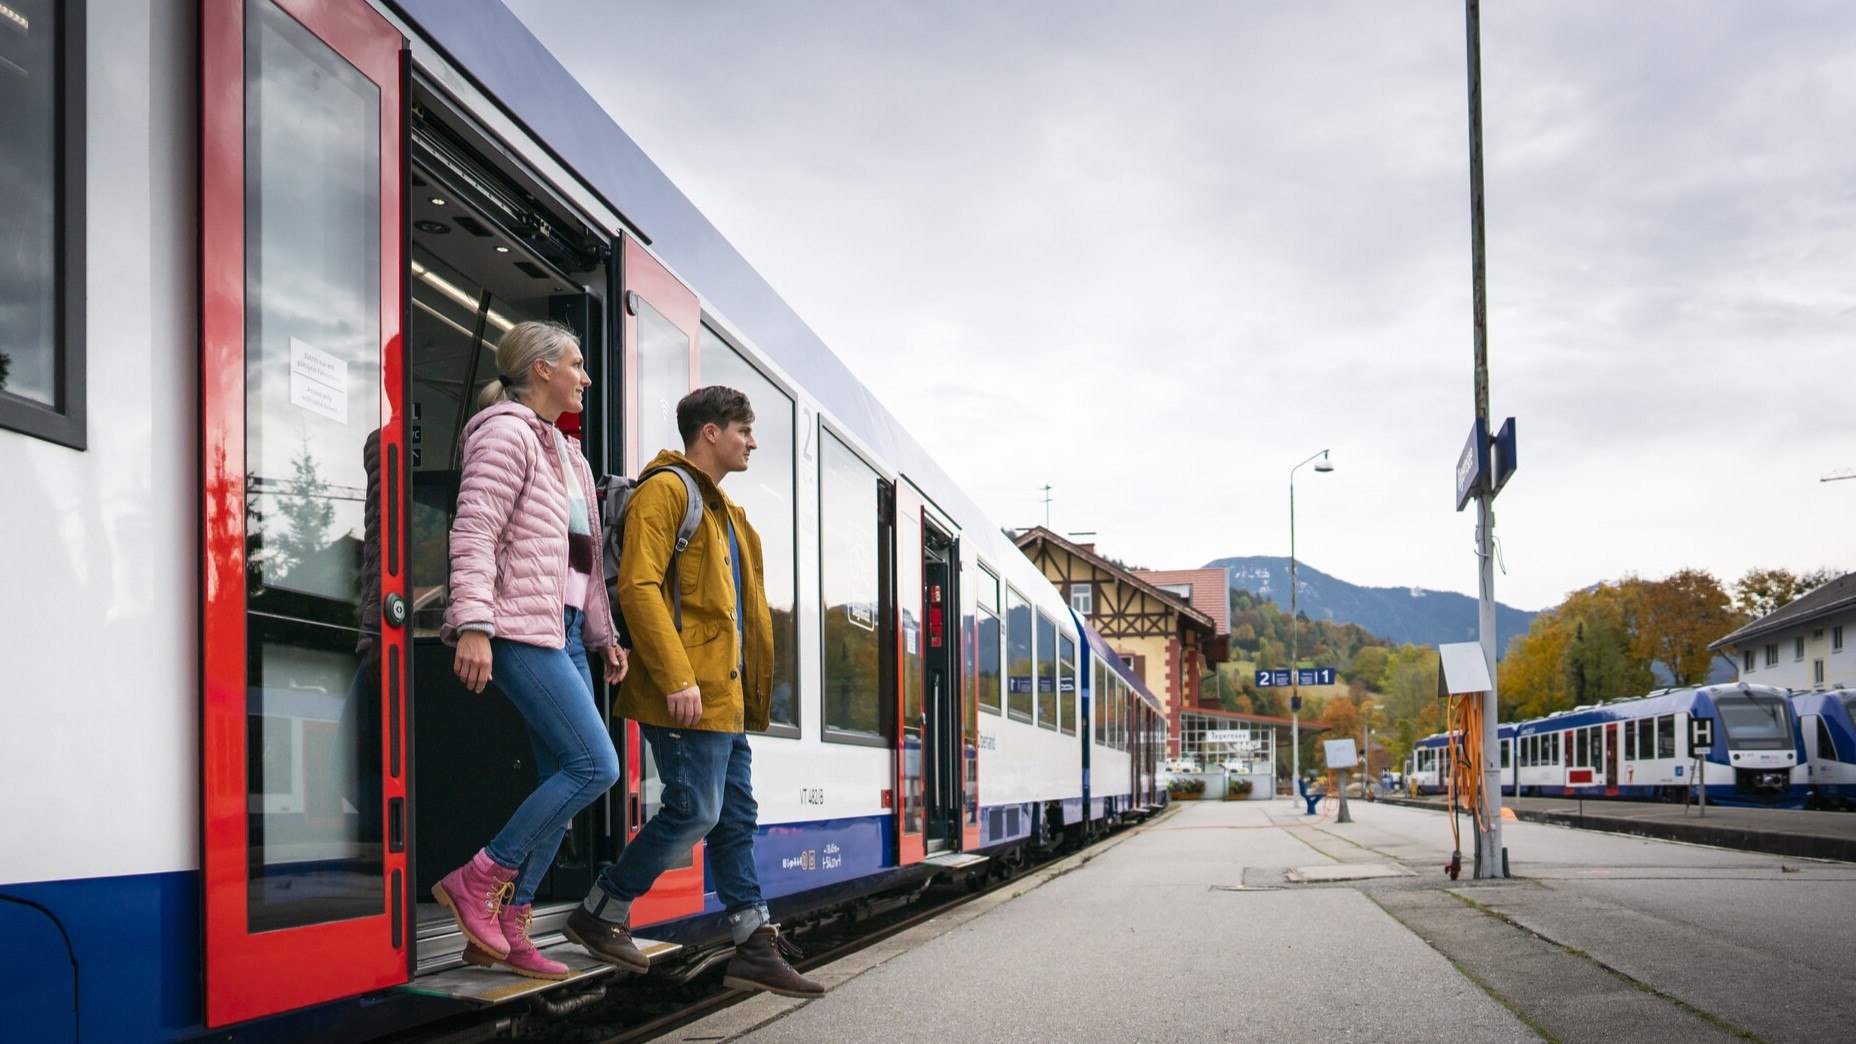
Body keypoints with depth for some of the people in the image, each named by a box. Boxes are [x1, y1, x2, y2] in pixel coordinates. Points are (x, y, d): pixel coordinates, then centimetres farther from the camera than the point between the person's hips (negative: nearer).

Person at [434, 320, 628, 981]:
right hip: (521, 628, -9)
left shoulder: (568, 456, 25)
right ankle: (476, 882, -8)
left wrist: (602, 638, 22)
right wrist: (473, 624, -24)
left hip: (563, 633, 9)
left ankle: (504, 929, 6)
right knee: (594, 766, -16)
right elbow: (474, 533, -15)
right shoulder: (506, 434, -4)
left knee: (563, 782, 3)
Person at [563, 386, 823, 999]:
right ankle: (600, 915, 7)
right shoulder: (666, 490, -8)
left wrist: (748, 689, 18)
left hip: (725, 693, 10)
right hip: (689, 693, -10)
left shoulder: (723, 510, 23)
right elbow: (639, 587, -18)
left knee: (736, 817, 8)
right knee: (694, 811, -8)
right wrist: (678, 679, -24)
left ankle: (756, 949, 11)